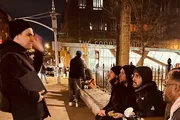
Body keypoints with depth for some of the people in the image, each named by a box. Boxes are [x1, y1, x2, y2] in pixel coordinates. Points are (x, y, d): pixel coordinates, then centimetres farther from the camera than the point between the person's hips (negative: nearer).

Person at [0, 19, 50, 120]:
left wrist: (39, 52, 10)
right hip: (26, 112, -10)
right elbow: (10, 86, -30)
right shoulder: (10, 57, -21)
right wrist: (35, 96, -21)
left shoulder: (22, 54, 10)